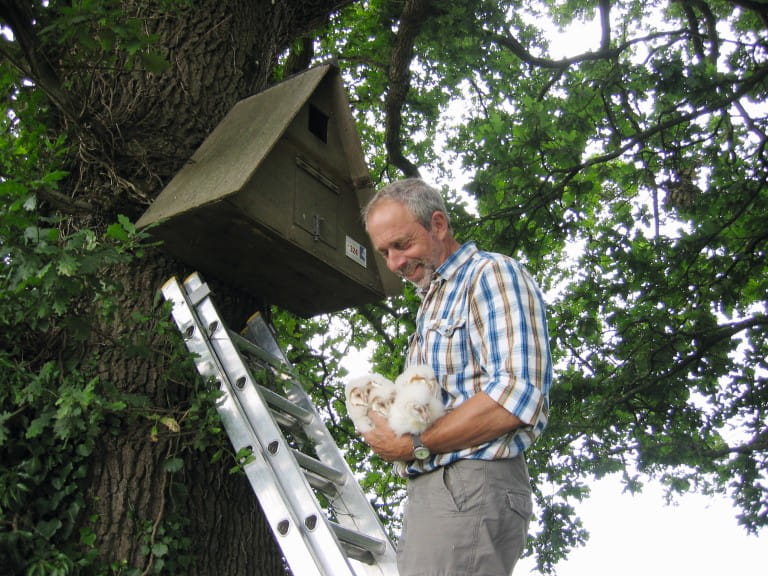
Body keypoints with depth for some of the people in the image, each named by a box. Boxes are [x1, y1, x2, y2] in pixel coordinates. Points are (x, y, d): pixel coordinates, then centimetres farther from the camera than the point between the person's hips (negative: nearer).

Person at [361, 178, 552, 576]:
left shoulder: (492, 274, -5)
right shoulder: (431, 304, 24)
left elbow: (519, 396, -19)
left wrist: (414, 445, -12)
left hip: (473, 486, -9)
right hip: (429, 488, 9)